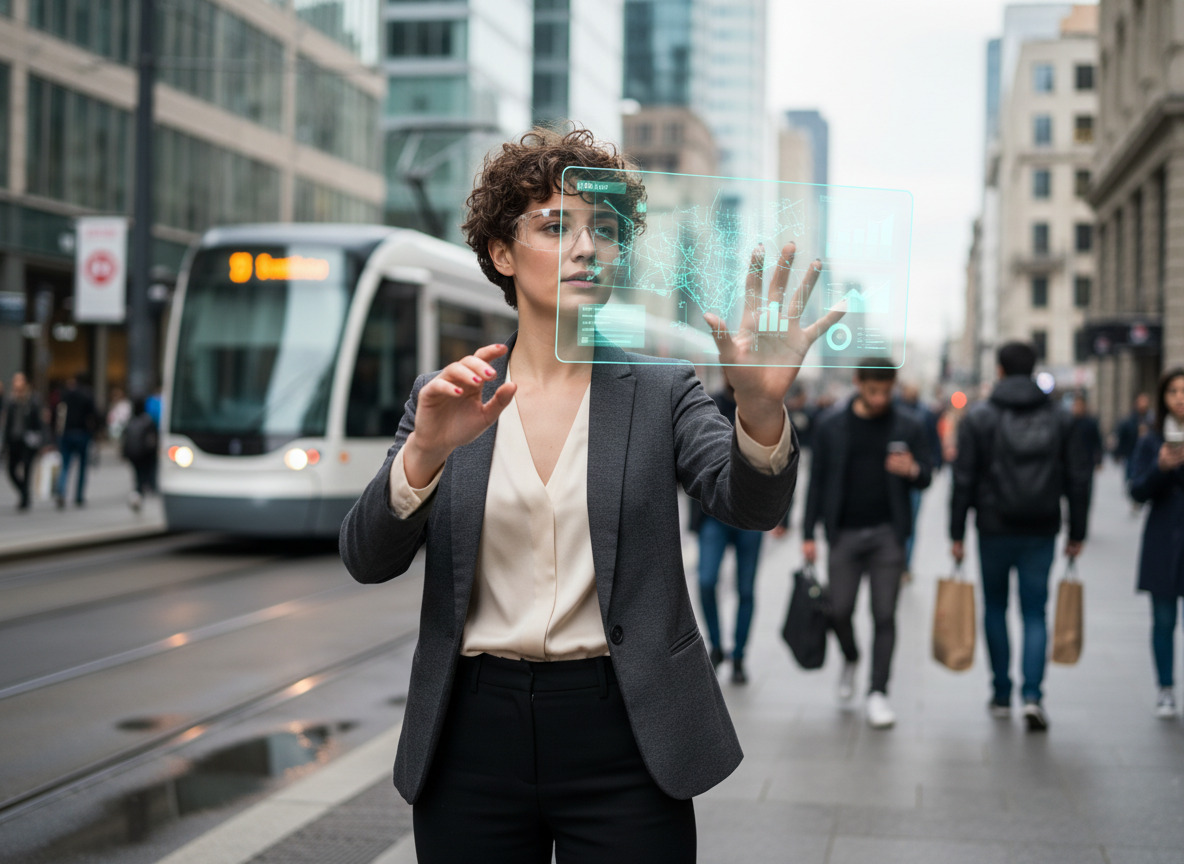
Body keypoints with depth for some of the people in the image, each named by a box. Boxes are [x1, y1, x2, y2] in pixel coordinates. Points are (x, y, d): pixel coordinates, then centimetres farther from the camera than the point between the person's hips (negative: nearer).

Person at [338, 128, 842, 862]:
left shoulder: (661, 392, 3)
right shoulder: (446, 399, 6)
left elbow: (749, 502, -12)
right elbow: (368, 560, -4)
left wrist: (762, 406, -32)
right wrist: (426, 451, -22)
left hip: (622, 743, -1)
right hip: (475, 739, 1)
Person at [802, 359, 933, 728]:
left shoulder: (907, 426, 1)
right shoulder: (832, 425, 2)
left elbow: (926, 477, 6)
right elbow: (817, 480, 6)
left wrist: (913, 471, -19)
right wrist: (808, 534, 2)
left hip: (888, 534, -1)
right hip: (844, 533, 1)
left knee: (884, 615, -2)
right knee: (839, 610, 1)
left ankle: (878, 692, 5)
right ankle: (850, 660, 32)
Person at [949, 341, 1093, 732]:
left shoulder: (978, 417, -4)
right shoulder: (1060, 418, 3)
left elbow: (964, 480, -7)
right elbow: (1079, 480, 2)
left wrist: (956, 534, -3)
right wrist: (1077, 534, 9)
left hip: (994, 528, -1)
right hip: (1042, 532, 1)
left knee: (995, 607, 15)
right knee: (1035, 613, 5)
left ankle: (1002, 694, 19)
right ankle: (1032, 695, -12)